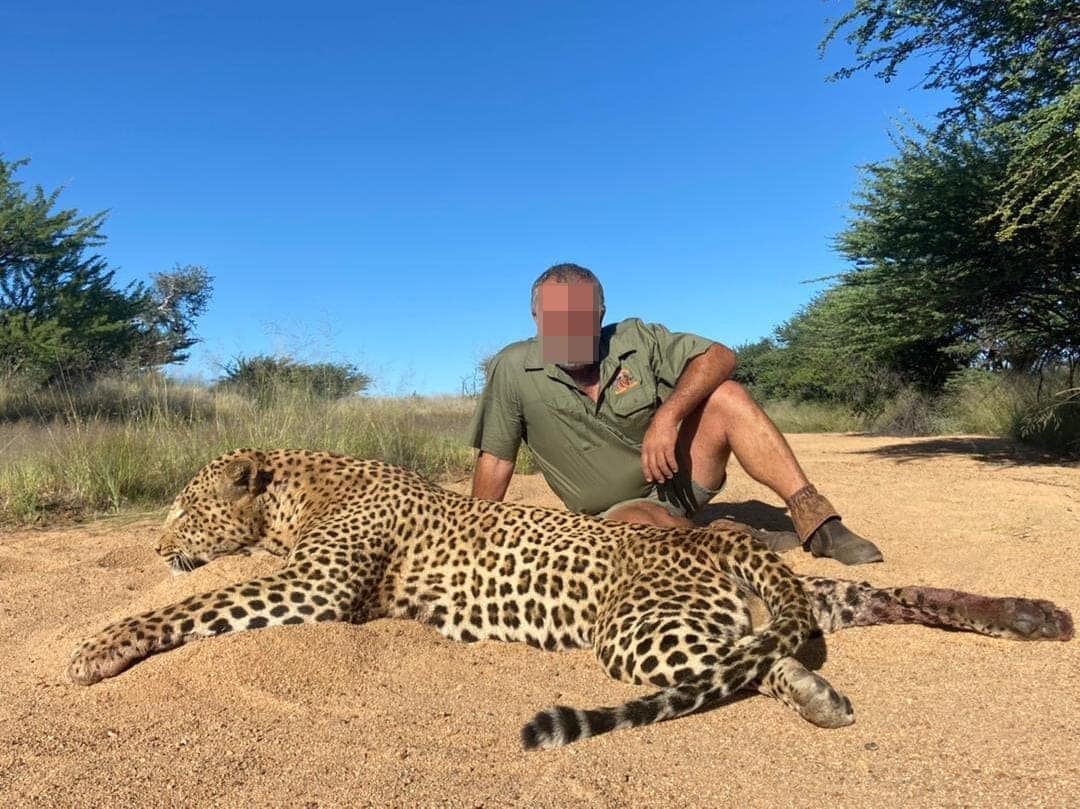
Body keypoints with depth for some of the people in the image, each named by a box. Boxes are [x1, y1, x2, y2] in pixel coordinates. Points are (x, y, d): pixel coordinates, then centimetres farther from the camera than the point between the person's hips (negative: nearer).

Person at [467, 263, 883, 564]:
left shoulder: (636, 340, -9)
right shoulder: (512, 370, -13)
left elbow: (720, 356, -16)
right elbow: (494, 460, -8)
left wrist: (667, 417, -31)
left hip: (677, 475, 2)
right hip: (617, 512, -2)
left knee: (725, 397, -24)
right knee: (645, 526, -39)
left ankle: (814, 519, -26)